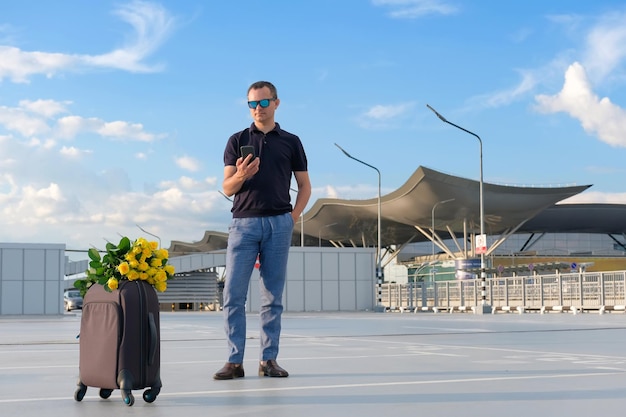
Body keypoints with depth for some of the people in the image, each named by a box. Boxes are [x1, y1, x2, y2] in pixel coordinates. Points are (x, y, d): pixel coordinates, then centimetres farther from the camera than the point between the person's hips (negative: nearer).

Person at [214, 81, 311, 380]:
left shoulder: (291, 142, 10)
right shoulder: (237, 141, 10)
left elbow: (304, 186, 14)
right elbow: (227, 188, 4)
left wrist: (293, 216, 1)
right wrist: (241, 175, -17)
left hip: (278, 223, 0)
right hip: (243, 222, 0)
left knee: (272, 297, 3)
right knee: (233, 294, -6)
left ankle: (268, 360, 9)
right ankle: (234, 361, -2)